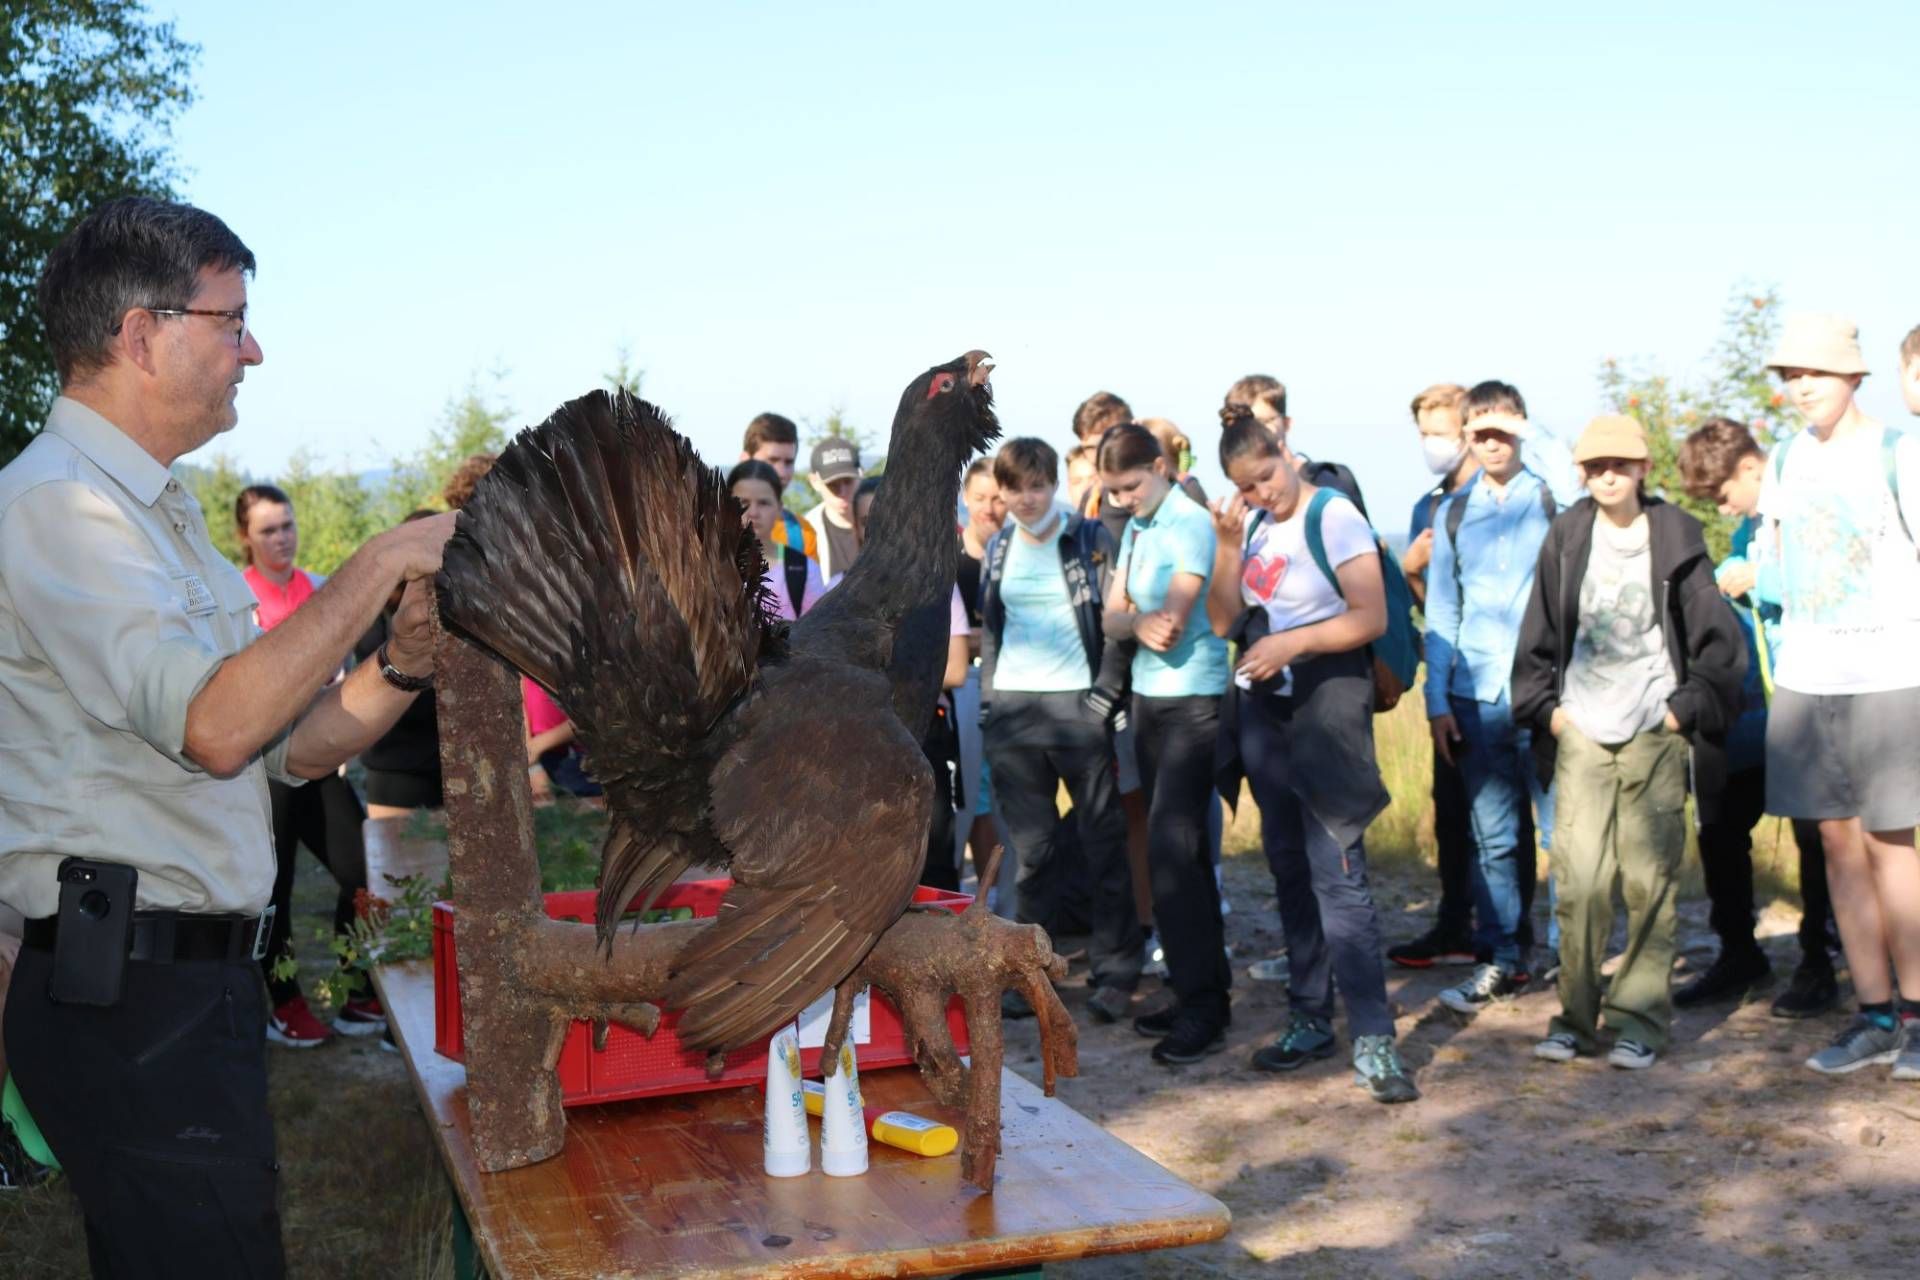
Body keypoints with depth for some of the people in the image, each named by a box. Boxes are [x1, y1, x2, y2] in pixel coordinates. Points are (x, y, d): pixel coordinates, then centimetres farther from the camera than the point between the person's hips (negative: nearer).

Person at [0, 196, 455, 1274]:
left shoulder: (160, 514, 16)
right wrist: (380, 566, -19)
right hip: (134, 993, -9)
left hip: (200, 979, 9)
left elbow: (290, 745, 14)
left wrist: (406, 663, -3)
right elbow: (216, 729, -27)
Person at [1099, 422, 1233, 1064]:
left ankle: (1204, 1007, -5)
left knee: (1171, 847, -11)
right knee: (1173, 847, 10)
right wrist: (1138, 624, -16)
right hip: (1148, 698, 8)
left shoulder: (1191, 524, -13)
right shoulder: (1134, 530, 12)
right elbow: (1112, 617, 4)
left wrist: (1134, 619, -5)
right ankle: (1198, 992, 17)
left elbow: (1172, 622, -22)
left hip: (1192, 701, -8)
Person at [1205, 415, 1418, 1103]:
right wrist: (1227, 544, -5)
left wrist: (1290, 644, -19)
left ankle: (1372, 1038, -11)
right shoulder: (1252, 524, 10)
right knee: (1289, 868, 12)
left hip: (1325, 703, -7)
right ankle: (1309, 1018, 21)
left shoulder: (1332, 516, -10)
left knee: (1337, 872, -13)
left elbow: (1372, 618, -16)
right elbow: (1222, 621, 6)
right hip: (1261, 706, 7)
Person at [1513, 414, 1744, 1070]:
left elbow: (1718, 639, 4)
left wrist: (1686, 709, -2)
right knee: (1578, 878, -3)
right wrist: (1547, 708, 4)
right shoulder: (1566, 537, 6)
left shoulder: (1675, 538, 2)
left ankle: (1640, 1020, 7)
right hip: (1581, 731, 1)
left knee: (1650, 879, -1)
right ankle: (1576, 1015, 7)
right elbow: (1537, 636, 12)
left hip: (1655, 733, -1)